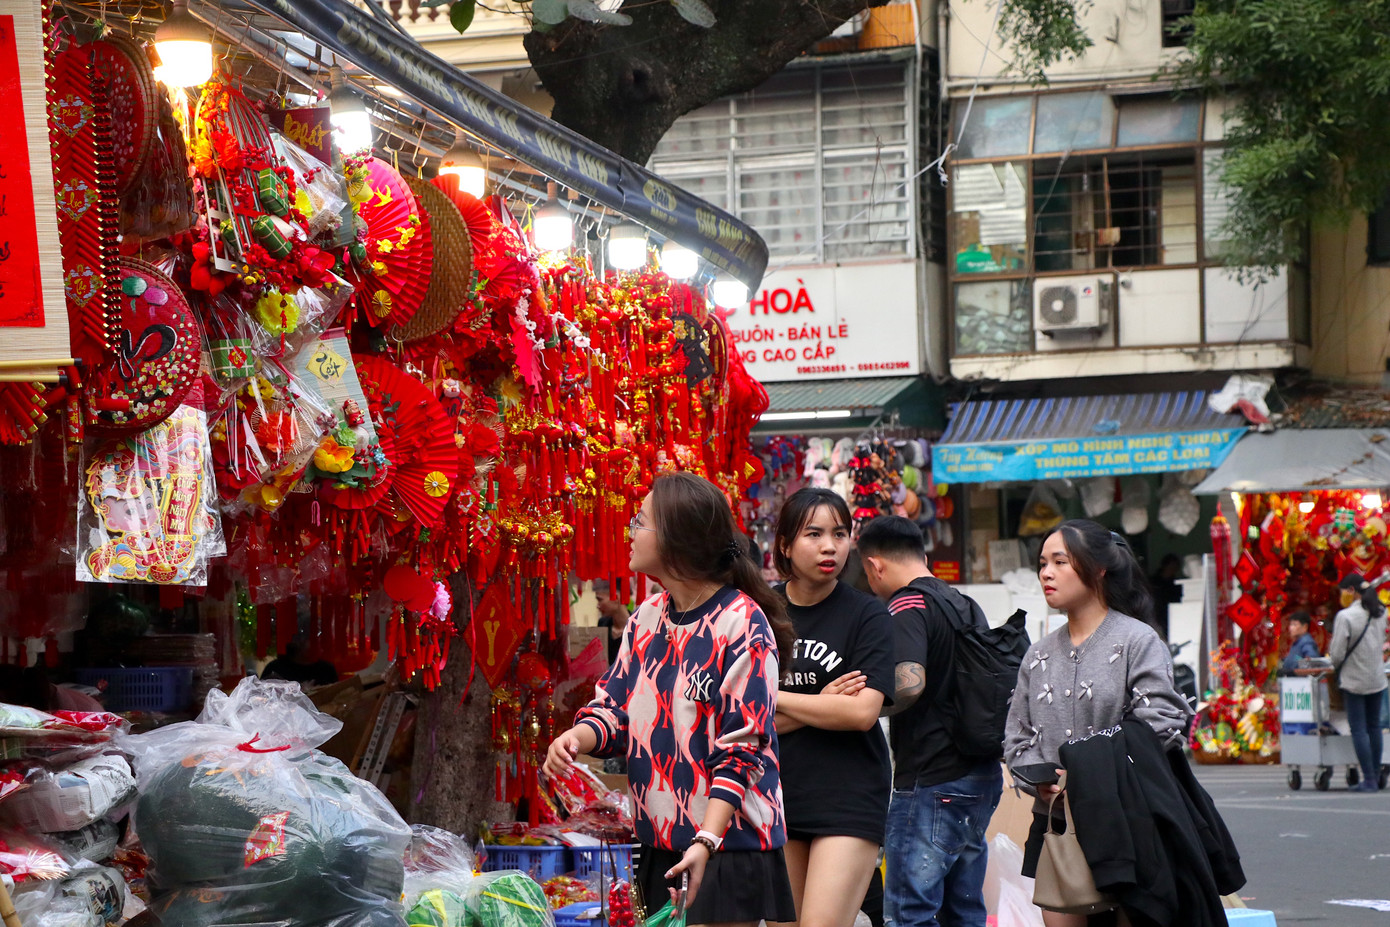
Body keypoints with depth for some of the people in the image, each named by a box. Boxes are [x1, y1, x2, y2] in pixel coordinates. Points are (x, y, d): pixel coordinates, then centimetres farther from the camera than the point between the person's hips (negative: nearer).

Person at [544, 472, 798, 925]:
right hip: (660, 844, 7)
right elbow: (615, 707, 13)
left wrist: (707, 841, -23)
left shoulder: (741, 624, -13)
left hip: (731, 847, -7)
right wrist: (576, 738, -10)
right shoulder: (646, 619, 10)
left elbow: (743, 750, -16)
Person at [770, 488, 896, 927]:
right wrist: (823, 706, -11)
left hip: (849, 797, -3)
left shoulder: (867, 615, -2)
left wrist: (771, 697, -7)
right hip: (776, 793, 4)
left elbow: (863, 712, -13)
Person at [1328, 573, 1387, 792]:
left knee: (1359, 730, -2)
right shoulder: (1379, 613, 4)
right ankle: (1376, 776, 16)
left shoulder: (1345, 616, -17)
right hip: (1377, 679, 6)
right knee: (1374, 727, 13)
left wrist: (1334, 662, 4)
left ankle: (1369, 780, -5)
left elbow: (1337, 655, -15)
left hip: (1354, 680, -6)